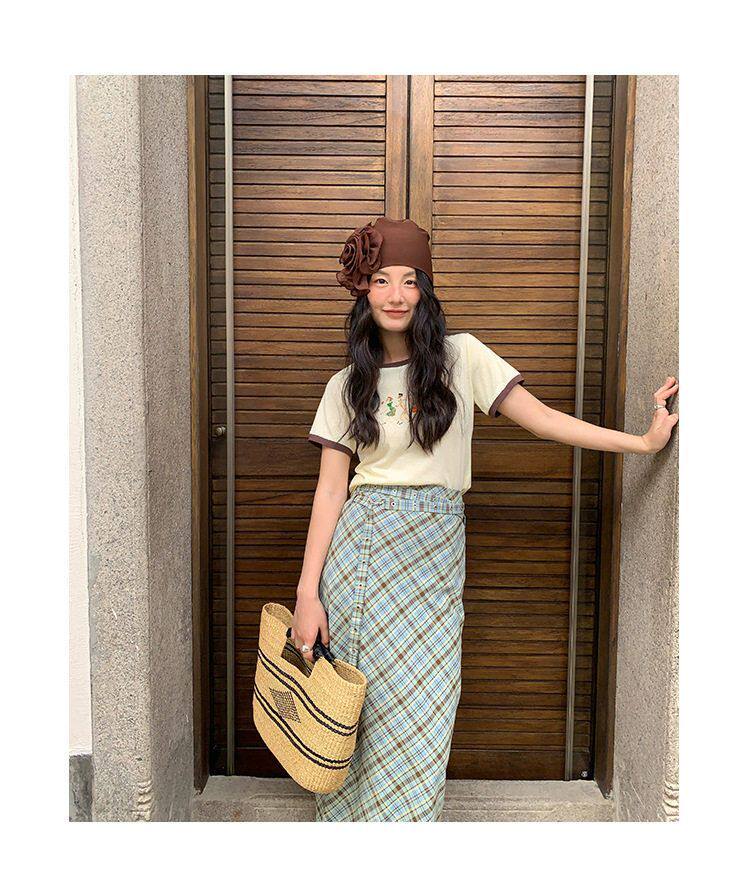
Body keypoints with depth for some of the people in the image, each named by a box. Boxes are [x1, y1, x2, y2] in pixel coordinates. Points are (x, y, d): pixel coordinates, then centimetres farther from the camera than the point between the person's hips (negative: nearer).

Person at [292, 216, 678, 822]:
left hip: (436, 549, 0)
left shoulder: (461, 357, 4)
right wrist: (308, 594, -5)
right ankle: (348, 817, 29)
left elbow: (541, 418, 1)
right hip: (361, 545, 1)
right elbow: (331, 489, 1)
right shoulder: (347, 386, 6)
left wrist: (647, 439, -5)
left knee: (419, 708, 1)